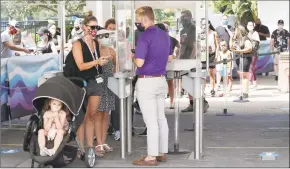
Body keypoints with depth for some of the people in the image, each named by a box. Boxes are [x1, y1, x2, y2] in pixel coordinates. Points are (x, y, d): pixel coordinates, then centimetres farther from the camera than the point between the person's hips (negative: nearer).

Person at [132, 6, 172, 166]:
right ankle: (162, 152, 20)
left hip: (147, 82, -8)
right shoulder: (164, 35, 10)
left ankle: (151, 157, -1)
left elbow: (139, 63, -20)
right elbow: (169, 57, 21)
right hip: (161, 80, 8)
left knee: (151, 120, -5)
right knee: (161, 118, 13)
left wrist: (134, 57, 0)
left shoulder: (145, 37, -17)